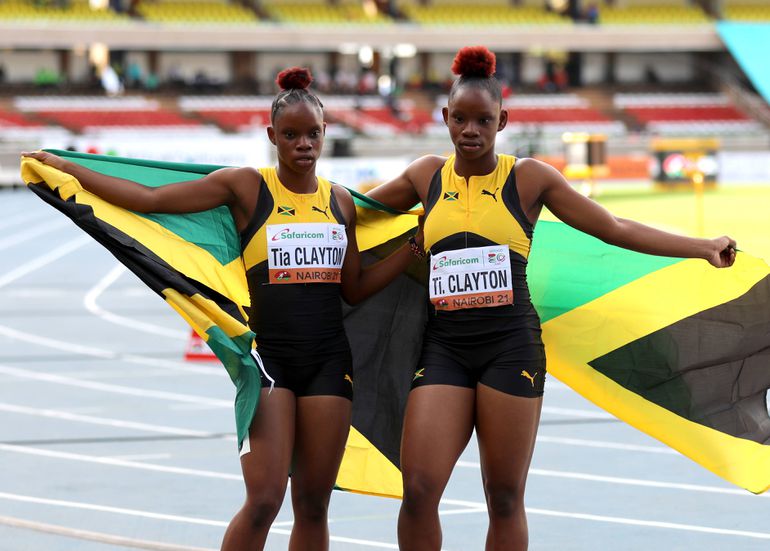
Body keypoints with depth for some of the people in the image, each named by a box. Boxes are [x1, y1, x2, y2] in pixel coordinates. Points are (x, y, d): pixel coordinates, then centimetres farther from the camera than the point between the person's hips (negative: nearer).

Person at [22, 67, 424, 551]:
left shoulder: (340, 202, 10)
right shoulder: (247, 187, -1)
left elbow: (355, 288, 15)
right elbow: (150, 199, -3)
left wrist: (415, 247, 7)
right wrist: (64, 167, -6)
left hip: (328, 359, 4)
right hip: (267, 354, -4)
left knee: (313, 505, 5)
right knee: (264, 500, -14)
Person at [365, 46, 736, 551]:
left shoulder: (529, 177, 2)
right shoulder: (427, 175, 9)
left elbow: (616, 229, 2)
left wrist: (703, 247, -4)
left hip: (511, 346, -2)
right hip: (444, 346, 2)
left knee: (506, 500, 3)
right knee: (418, 491, -9)